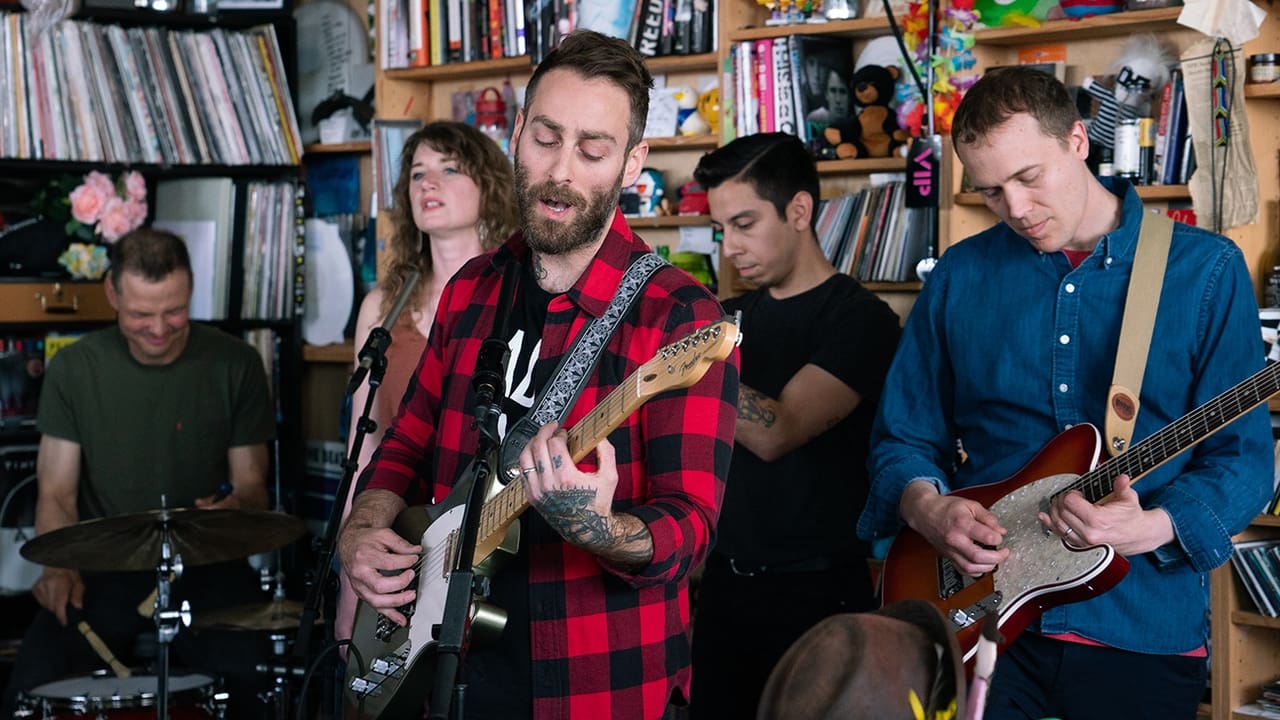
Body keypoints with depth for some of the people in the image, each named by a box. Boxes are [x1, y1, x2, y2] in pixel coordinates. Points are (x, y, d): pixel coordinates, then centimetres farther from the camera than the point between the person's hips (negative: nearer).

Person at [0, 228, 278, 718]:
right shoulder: (73, 369, 1)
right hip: (103, 572, 1)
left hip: (205, 570, 0)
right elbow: (56, 492, 3)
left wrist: (237, 505, -21)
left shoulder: (235, 364, -1)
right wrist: (60, 564, -16)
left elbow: (251, 483, 4)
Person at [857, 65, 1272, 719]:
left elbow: (1243, 459, -5)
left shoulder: (1207, 271, -3)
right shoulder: (959, 277, 5)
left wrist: (1151, 528, -22)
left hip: (1143, 632, -1)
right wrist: (928, 510, -11)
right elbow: (901, 438, 10)